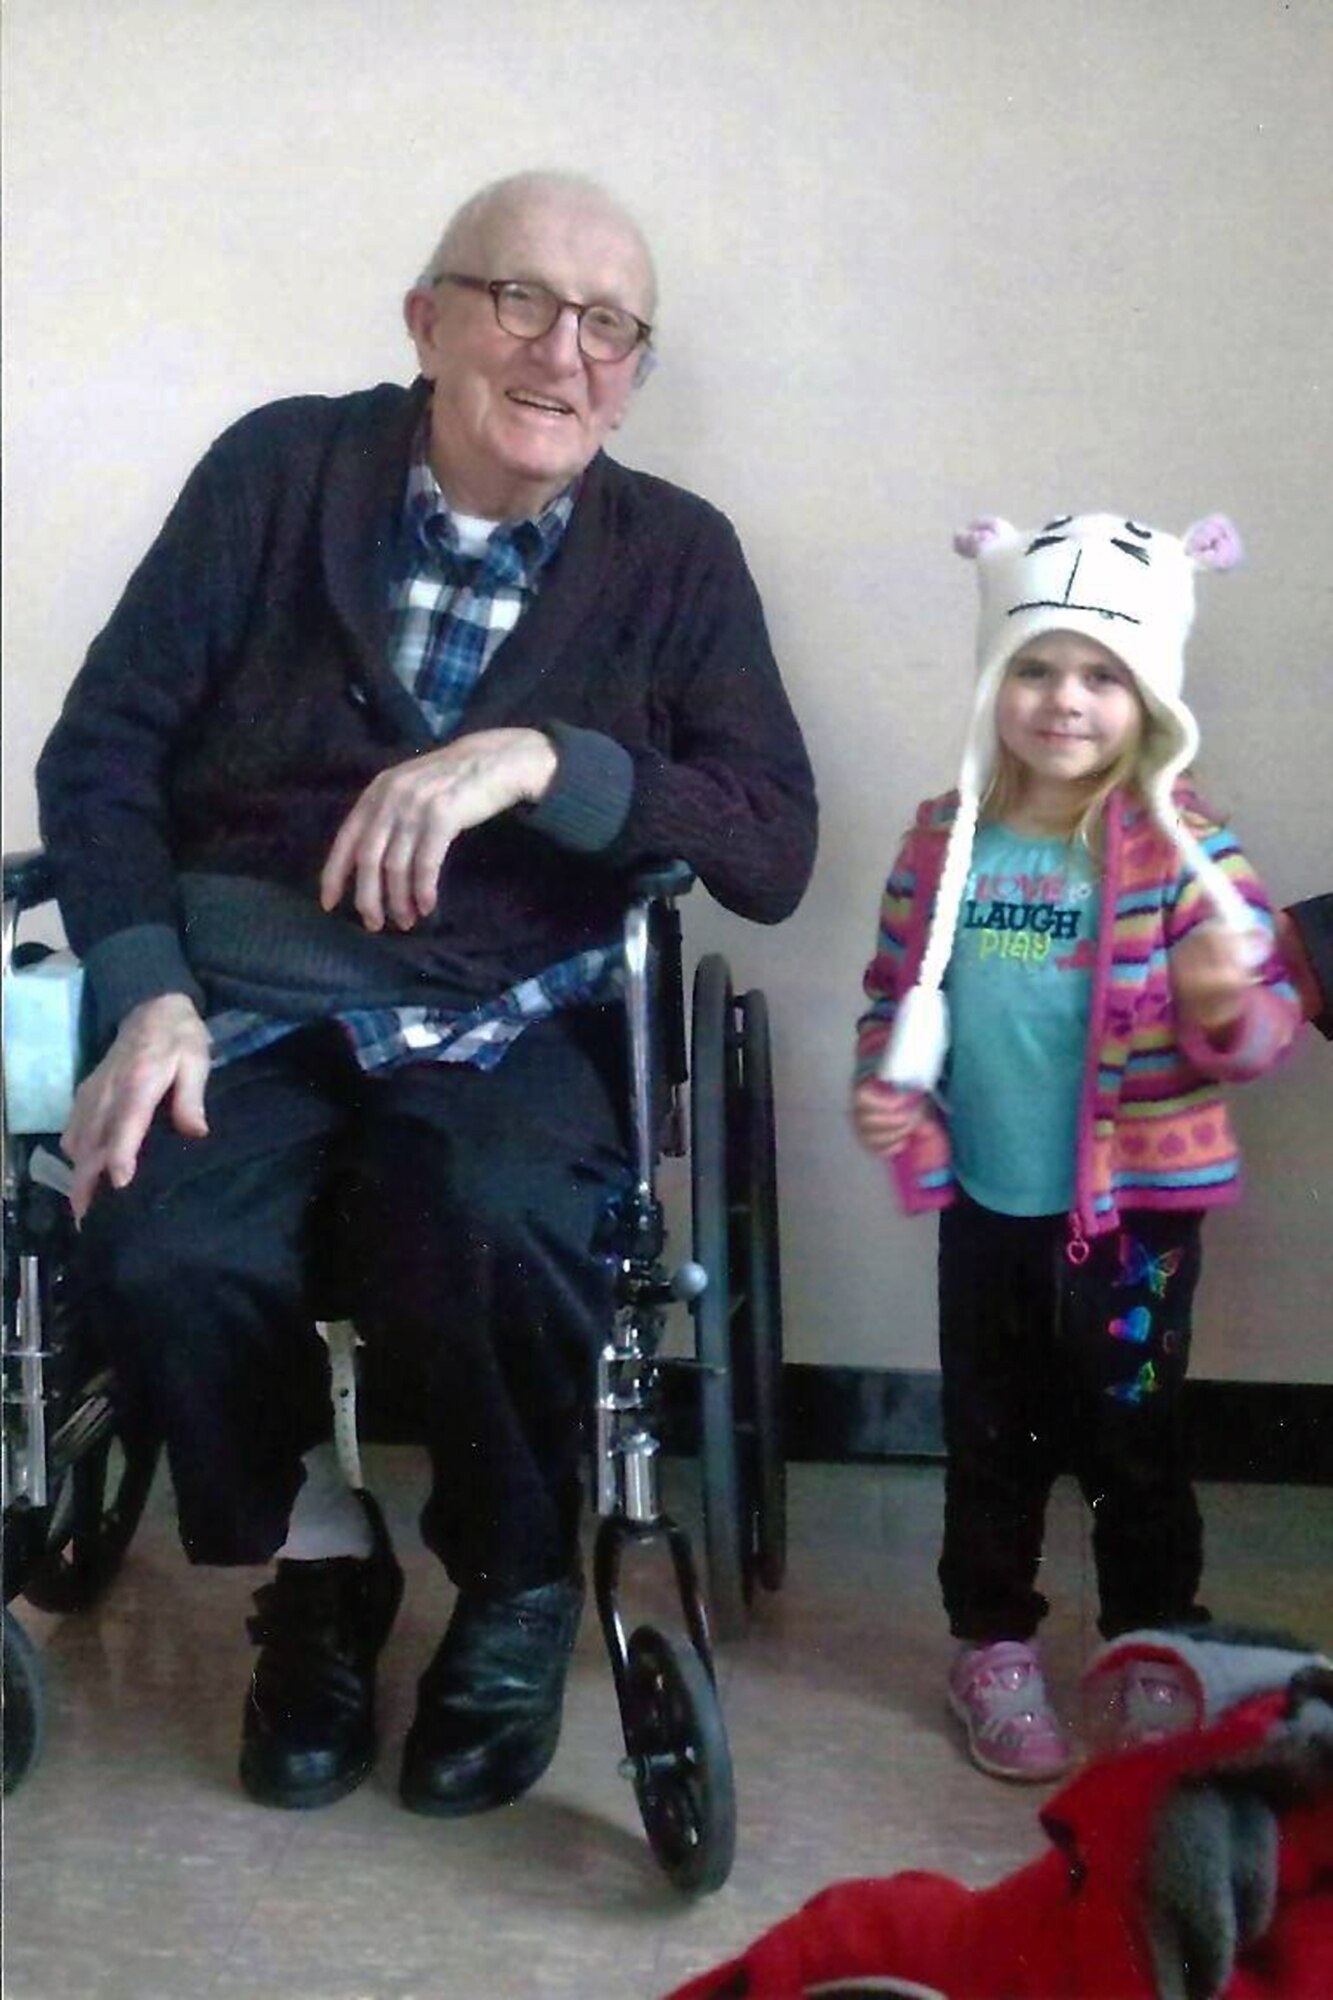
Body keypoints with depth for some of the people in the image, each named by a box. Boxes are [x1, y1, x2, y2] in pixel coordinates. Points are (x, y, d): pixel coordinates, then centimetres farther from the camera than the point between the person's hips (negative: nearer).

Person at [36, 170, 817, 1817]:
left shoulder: (678, 557, 8)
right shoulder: (280, 471, 7)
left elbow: (773, 853, -3)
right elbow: (103, 745, 4)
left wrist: (542, 757, -18)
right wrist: (145, 992, -12)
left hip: (516, 1019, 0)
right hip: (245, 991, 1)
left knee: (486, 1237, -33)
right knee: (160, 1256, -29)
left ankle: (517, 1587, 1)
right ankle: (318, 1566, 5)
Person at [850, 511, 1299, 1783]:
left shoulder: (1182, 848, -12)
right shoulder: (945, 840, -1)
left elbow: (1266, 1022, -12)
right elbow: (894, 990, 11)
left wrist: (1231, 1003, -34)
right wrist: (883, 1085, -6)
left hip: (1132, 1208, -3)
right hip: (983, 1203, 3)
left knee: (1132, 1440, 11)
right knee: (989, 1437, 16)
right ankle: (993, 1646, 34)